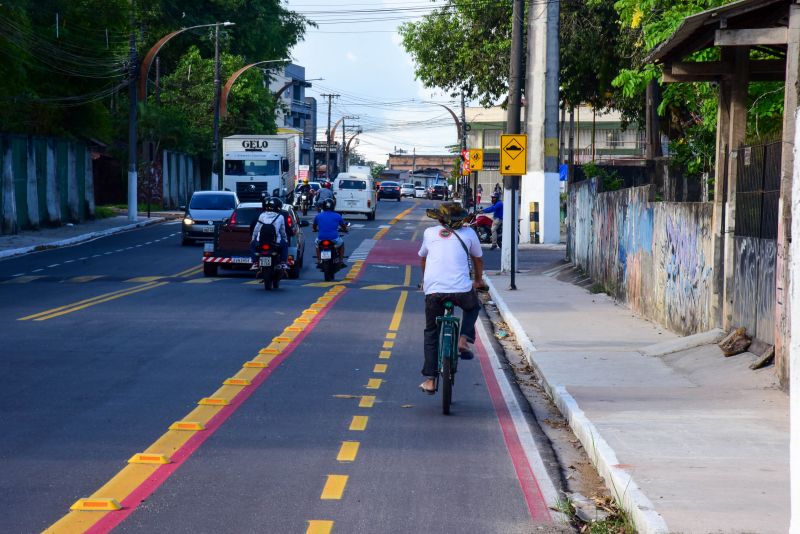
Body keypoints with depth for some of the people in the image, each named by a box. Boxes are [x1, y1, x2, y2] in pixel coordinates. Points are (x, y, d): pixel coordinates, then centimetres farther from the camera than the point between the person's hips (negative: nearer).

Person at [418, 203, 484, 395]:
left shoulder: (430, 233, 17)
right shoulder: (468, 233, 13)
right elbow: (478, 258, 26)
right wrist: (478, 280, 45)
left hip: (433, 290, 1)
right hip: (461, 289, -1)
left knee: (431, 333, 16)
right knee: (473, 307, 33)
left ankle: (430, 380, 11)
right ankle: (464, 339, 9)